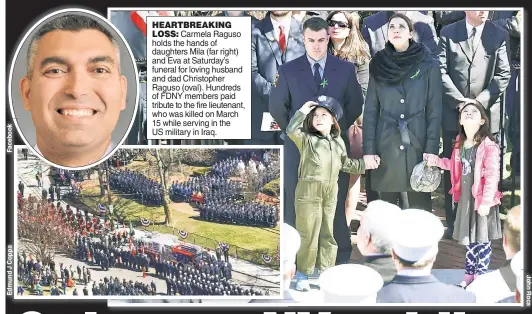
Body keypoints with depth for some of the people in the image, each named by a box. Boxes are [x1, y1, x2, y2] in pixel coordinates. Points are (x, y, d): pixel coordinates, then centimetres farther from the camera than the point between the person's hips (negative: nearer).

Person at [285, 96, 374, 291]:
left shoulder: (338, 142, 15)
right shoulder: (307, 139, -1)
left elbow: (345, 164, 26)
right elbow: (291, 131, -20)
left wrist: (364, 164, 26)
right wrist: (302, 112, -16)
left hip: (330, 193, 5)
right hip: (309, 192, -5)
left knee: (328, 234, 11)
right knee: (308, 234, -2)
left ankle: (326, 271, 23)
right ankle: (302, 275, 9)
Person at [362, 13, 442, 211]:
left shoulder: (428, 64, 1)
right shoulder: (378, 64, 5)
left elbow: (434, 110, -1)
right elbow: (370, 109, 4)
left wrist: (431, 150, -9)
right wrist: (369, 149, -4)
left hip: (417, 146, -1)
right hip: (386, 147, 2)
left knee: (418, 208, 1)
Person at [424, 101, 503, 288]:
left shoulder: (489, 146, -17)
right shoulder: (460, 144, 7)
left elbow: (492, 176, -19)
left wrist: (486, 201, -21)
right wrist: (436, 161, 8)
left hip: (482, 199, -7)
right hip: (465, 198, 7)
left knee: (482, 239, 5)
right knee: (469, 237, 17)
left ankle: (481, 276, 17)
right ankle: (470, 274, 29)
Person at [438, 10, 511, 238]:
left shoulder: (499, 35, 3)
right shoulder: (448, 33, 3)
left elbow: (503, 74, -1)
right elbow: (441, 71, -2)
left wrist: (480, 102, -12)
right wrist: (459, 101, -12)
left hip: (487, 114, 0)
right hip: (454, 114, 1)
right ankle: (453, 223, 18)